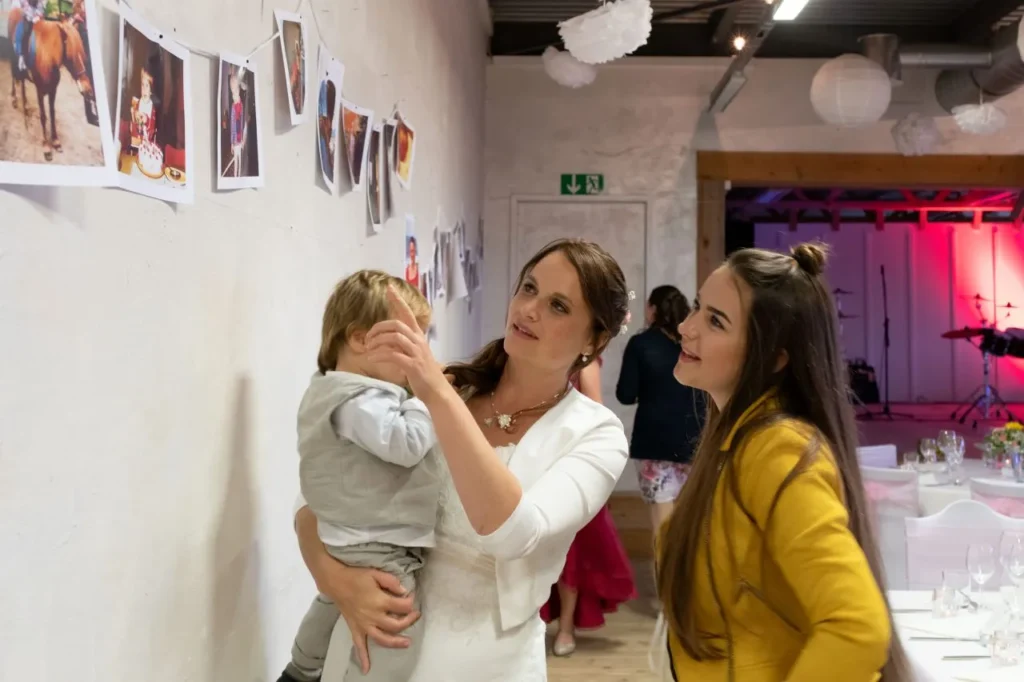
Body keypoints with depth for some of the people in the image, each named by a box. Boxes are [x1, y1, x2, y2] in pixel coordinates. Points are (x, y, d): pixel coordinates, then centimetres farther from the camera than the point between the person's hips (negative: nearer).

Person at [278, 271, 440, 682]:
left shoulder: (330, 388, 9)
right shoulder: (360, 402, -25)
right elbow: (407, 444, -33)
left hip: (348, 541, 11)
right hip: (378, 551, -11)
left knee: (331, 603, 35)